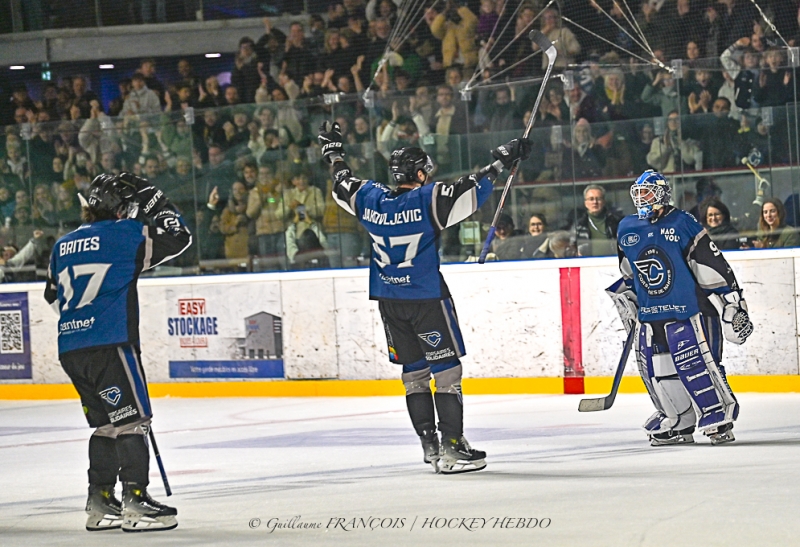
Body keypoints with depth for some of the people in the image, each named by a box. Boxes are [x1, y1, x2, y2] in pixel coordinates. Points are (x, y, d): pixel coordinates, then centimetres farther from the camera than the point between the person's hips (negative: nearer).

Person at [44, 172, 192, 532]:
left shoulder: (64, 245, 18)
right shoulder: (124, 234, -3)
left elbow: (53, 294, 28)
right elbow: (177, 239, -2)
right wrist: (155, 205, 10)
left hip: (70, 350, 8)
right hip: (109, 343, -8)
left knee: (105, 423, 15)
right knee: (132, 418, -5)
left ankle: (100, 502, 16)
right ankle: (135, 502, -11)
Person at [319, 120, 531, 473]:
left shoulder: (370, 199, 2)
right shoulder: (428, 199, -12)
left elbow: (343, 185, 20)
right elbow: (472, 190, -16)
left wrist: (333, 152, 37)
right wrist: (501, 162, -6)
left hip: (389, 301, 6)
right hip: (427, 298, -6)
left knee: (414, 371, 13)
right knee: (446, 369, -2)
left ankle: (430, 446, 13)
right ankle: (451, 448, -8)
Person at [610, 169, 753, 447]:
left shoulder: (683, 224, -7)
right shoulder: (627, 229, 10)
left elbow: (713, 266, -7)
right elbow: (626, 275, 25)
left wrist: (732, 304, -8)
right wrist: (627, 303, 22)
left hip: (688, 311, -6)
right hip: (649, 317, 6)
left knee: (697, 365, -13)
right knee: (657, 372, 3)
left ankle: (720, 420, -4)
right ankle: (679, 424, 17)